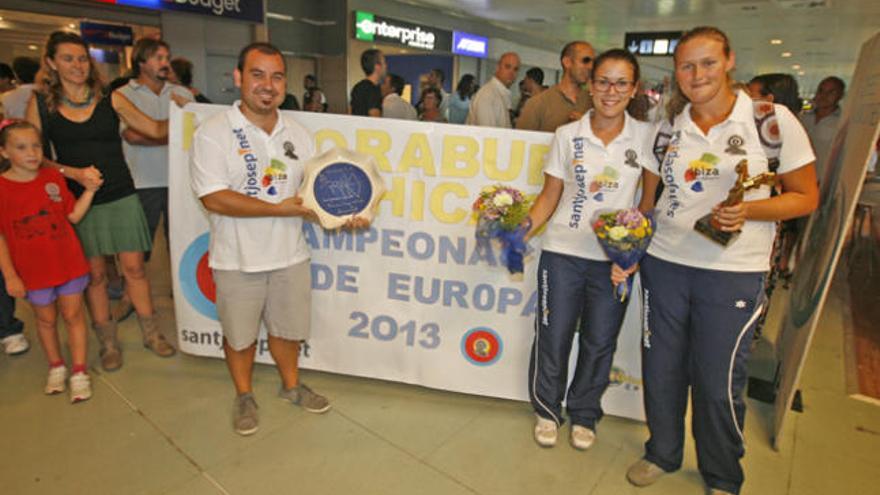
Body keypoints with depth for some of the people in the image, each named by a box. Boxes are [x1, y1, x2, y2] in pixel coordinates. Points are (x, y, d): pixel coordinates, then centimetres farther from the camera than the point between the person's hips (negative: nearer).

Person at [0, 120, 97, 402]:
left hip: (69, 263, 1)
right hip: (33, 271, -1)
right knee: (46, 319, 15)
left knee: (73, 315, 7)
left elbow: (74, 215, 4)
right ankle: (56, 367, 35)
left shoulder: (53, 177, -2)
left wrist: (89, 190, -9)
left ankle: (79, 372, 18)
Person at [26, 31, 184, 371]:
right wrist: (72, 172, -14)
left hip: (120, 196, 0)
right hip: (78, 200, 0)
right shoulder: (41, 103, 2)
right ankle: (107, 343, 21)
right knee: (94, 274, 7)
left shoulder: (111, 99, 2)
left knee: (134, 267, 2)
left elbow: (156, 130, 0)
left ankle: (151, 333, 17)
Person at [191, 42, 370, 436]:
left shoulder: (298, 134, 4)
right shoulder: (213, 133, -11)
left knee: (287, 328, 19)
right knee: (239, 334, 13)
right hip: (238, 259, -3)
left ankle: (291, 385, 43)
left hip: (290, 254, 4)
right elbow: (213, 198, -20)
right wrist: (280, 209, -23)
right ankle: (244, 396, 38)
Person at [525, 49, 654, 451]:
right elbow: (550, 196, 2)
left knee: (599, 342, 13)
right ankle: (547, 411, 31)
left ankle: (584, 414, 35)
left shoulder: (646, 136, 1)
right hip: (563, 252, 0)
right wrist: (522, 230, -13)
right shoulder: (568, 135, 1)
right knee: (553, 337, 8)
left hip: (615, 258, 1)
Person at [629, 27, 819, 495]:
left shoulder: (773, 119, -4)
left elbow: (806, 196, -1)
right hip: (663, 263, 3)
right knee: (661, 368, 13)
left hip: (734, 272, -3)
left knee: (718, 382, 6)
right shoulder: (668, 128, 6)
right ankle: (662, 453, 38)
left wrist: (747, 211, -17)